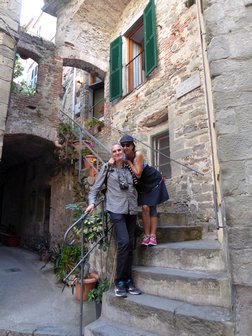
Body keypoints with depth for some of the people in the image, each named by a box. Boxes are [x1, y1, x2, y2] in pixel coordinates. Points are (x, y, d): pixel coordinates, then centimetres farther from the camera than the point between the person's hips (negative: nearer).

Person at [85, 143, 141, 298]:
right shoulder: (107, 167, 4)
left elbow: (136, 185, 23)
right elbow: (96, 187, 6)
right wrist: (92, 202, -6)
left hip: (131, 210, 4)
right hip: (117, 209, -4)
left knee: (130, 245, 6)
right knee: (124, 242, -17)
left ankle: (128, 281, 18)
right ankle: (120, 282, -2)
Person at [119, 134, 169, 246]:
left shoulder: (138, 154, -27)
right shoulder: (124, 156, -11)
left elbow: (138, 174, -28)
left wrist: (129, 161, -25)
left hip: (153, 181, -4)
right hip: (142, 184, 4)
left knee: (152, 207, -4)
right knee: (145, 207, -9)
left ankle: (153, 236, 1)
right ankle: (146, 235, 1)